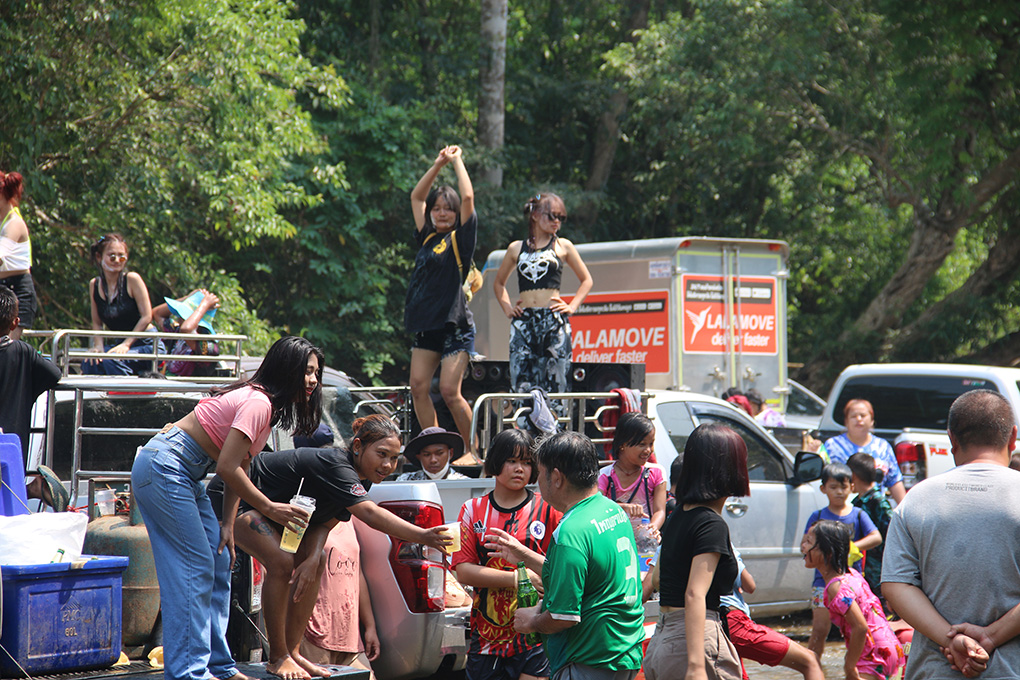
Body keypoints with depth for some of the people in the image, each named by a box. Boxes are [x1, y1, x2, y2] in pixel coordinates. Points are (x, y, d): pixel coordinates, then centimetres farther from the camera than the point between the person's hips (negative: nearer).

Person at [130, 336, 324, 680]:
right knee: (194, 568, -11)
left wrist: (228, 523, 5)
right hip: (163, 467, -10)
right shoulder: (258, 403, -21)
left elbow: (239, 466, 12)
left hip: (186, 475, 10)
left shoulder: (264, 402, 10)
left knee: (219, 564, 8)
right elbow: (227, 468, -23)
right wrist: (270, 508, -14)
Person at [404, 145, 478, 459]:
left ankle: (474, 451, -1)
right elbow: (416, 197, 24)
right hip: (427, 326, 7)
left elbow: (468, 198, -12)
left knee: (449, 391, -12)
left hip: (455, 326, -7)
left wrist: (457, 161, 1)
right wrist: (438, 164, 19)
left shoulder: (460, 239, -2)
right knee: (418, 388, -1)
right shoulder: (427, 238, 14)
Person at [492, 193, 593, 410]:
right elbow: (499, 282, 27)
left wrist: (572, 307, 5)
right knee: (521, 384, -6)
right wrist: (507, 308, 12)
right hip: (523, 322, 1)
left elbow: (586, 280, 17)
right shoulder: (516, 248, 14)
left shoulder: (563, 246, 10)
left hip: (554, 321, -1)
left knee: (555, 381, -5)